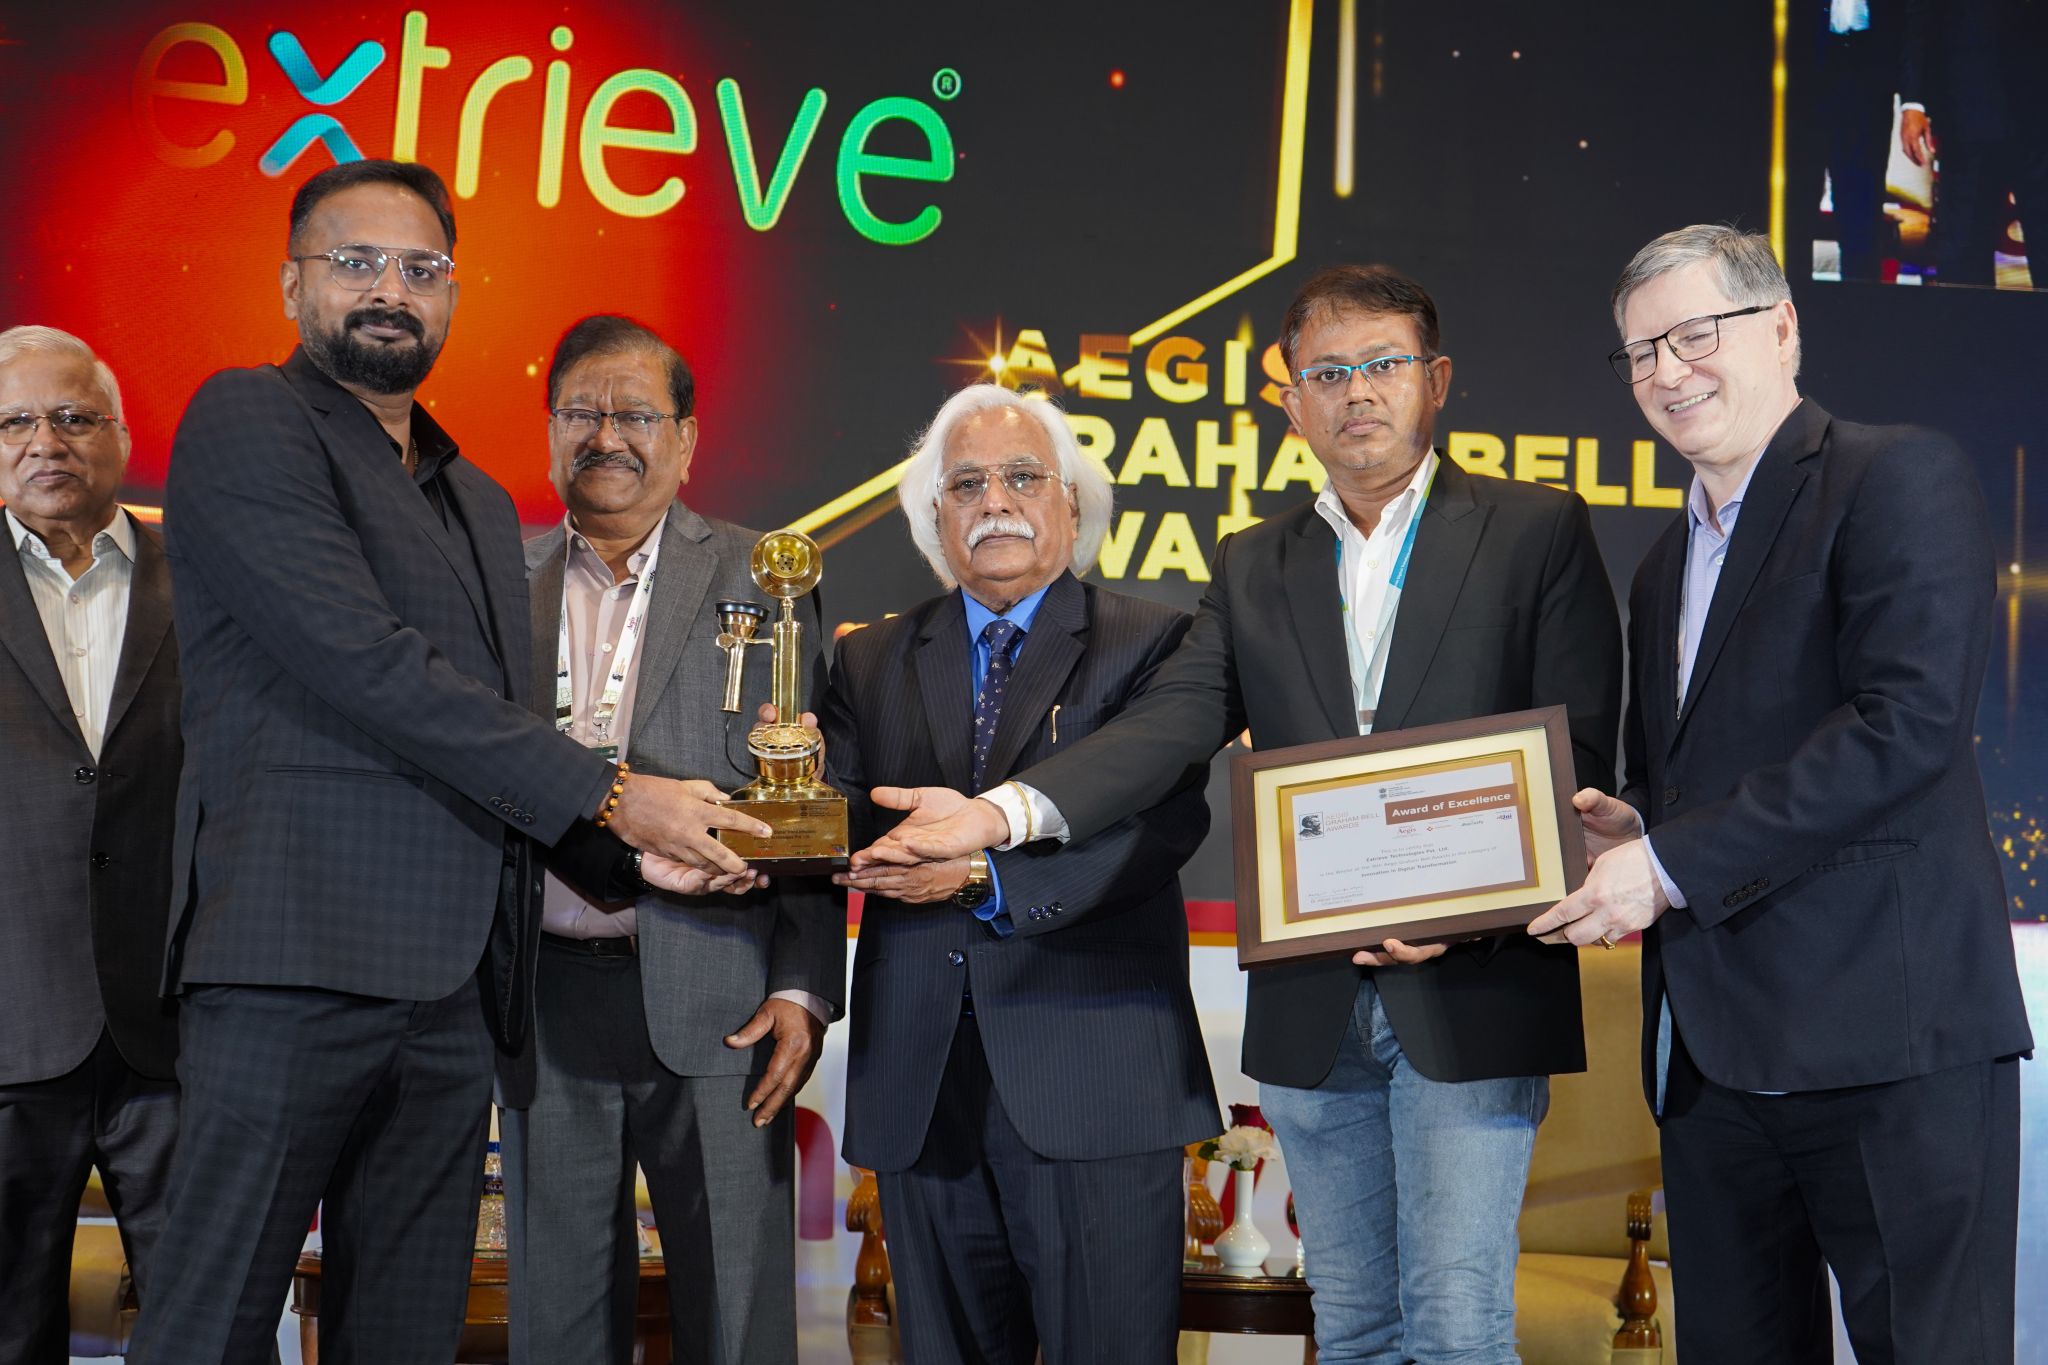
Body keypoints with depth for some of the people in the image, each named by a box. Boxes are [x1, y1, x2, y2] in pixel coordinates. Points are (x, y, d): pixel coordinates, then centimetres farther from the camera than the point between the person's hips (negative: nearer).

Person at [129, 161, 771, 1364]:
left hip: (454, 988, 7)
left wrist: (642, 852, 6)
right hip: (298, 956, -7)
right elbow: (363, 664, -12)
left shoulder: (481, 504, 24)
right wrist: (608, 794, -11)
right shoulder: (247, 423, 0)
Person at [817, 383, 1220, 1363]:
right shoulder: (871, 663, 15)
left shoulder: (1151, 645, 3)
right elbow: (846, 826, 3)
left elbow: (1164, 821, -12)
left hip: (1093, 1086, -3)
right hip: (919, 1088, 4)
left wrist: (986, 874, -22)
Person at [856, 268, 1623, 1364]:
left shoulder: (1539, 532, 2)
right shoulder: (1254, 568, 12)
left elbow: (1578, 751, -5)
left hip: (1473, 993, -4)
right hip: (1313, 1006, 4)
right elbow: (1171, 723, -1)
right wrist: (1005, 812, -18)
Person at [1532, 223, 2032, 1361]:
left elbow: (1914, 719, -17)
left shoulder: (1899, 479, -4)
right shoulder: (1666, 568, 22)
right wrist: (1626, 831, 2)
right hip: (1714, 1052, 8)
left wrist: (1675, 863, -17)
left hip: (1890, 1036, -8)